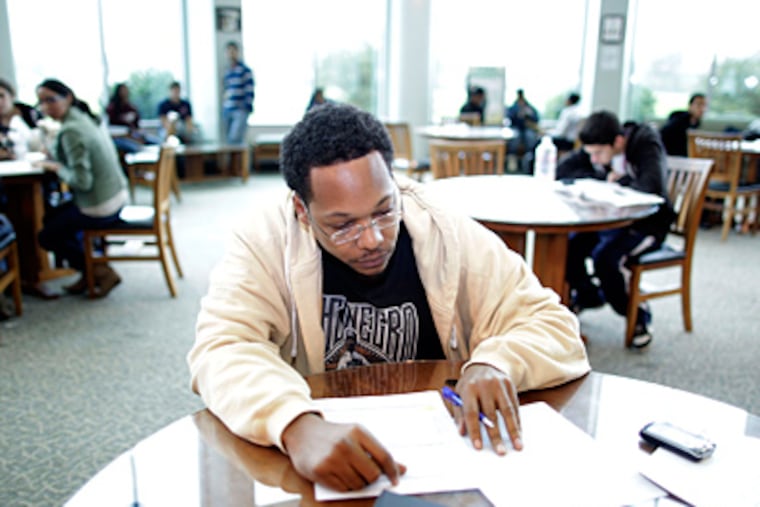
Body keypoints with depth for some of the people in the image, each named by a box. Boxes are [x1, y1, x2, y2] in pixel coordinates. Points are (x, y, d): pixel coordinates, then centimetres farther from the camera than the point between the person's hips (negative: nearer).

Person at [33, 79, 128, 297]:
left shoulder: (71, 131, -21)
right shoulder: (85, 118, 6)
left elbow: (82, 181, -24)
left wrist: (55, 167, -9)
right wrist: (56, 162, 4)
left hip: (100, 209, -9)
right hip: (117, 198, 9)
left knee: (46, 237, 9)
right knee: (52, 217, 26)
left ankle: (101, 272, 11)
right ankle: (88, 273, 26)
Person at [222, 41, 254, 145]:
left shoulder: (245, 70, -2)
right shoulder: (227, 73, 17)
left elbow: (250, 92, -6)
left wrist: (247, 108, -12)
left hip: (240, 111, -6)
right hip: (228, 111, 6)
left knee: (235, 138, -20)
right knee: (230, 139, 4)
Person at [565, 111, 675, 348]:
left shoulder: (647, 144, -19)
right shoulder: (599, 148, -1)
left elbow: (652, 187, -34)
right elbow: (564, 170, -8)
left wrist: (618, 181, -18)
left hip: (647, 224, -6)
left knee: (605, 257, -31)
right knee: (566, 246, -16)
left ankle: (638, 315, -5)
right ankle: (587, 294, 15)